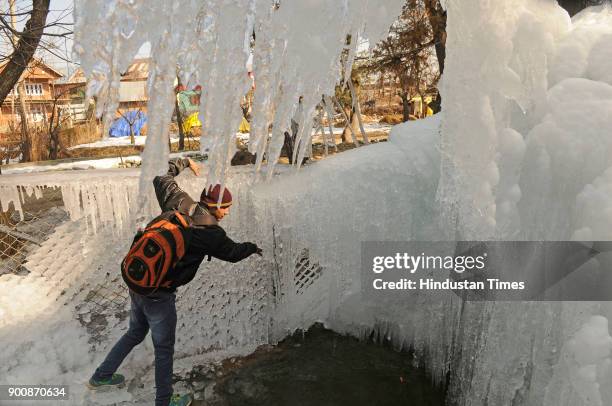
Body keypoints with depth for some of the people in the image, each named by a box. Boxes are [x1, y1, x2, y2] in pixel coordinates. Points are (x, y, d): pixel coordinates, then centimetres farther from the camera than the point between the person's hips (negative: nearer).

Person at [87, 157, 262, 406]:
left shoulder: (178, 202, -2)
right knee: (164, 348, 13)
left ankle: (101, 377, 46)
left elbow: (161, 178, 15)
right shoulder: (210, 232, -18)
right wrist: (253, 248, 19)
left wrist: (185, 162, 28)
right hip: (159, 296, -7)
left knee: (135, 333, 30)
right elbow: (232, 252, 0)